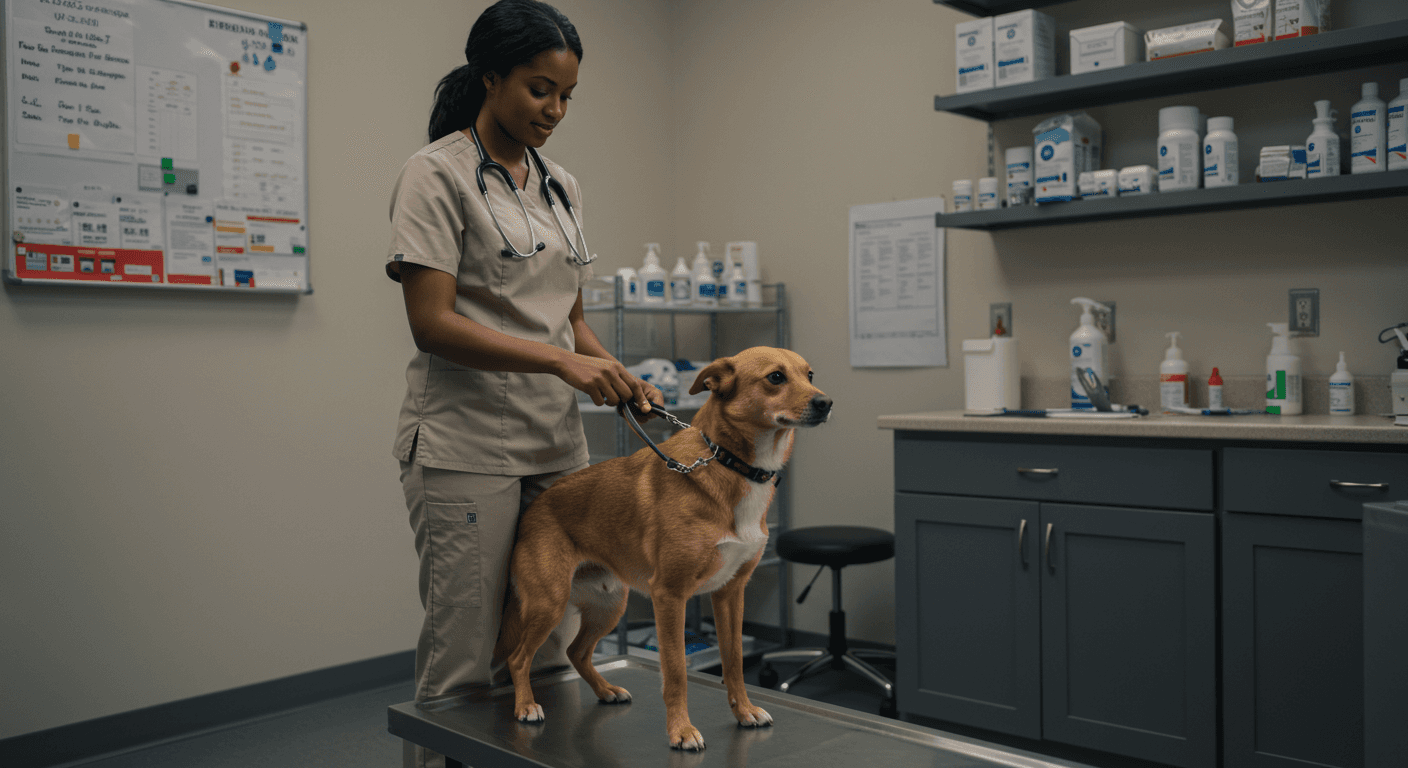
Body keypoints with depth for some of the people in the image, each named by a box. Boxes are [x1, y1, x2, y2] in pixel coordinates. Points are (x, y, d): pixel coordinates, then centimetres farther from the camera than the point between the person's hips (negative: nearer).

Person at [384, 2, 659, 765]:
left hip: (556, 446, 7)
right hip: (466, 450, -6)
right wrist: (562, 360, -23)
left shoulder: (561, 186, 14)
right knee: (462, 670, -1)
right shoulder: (436, 174, -6)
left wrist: (620, 378, -1)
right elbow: (432, 323, -15)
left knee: (547, 659, 10)